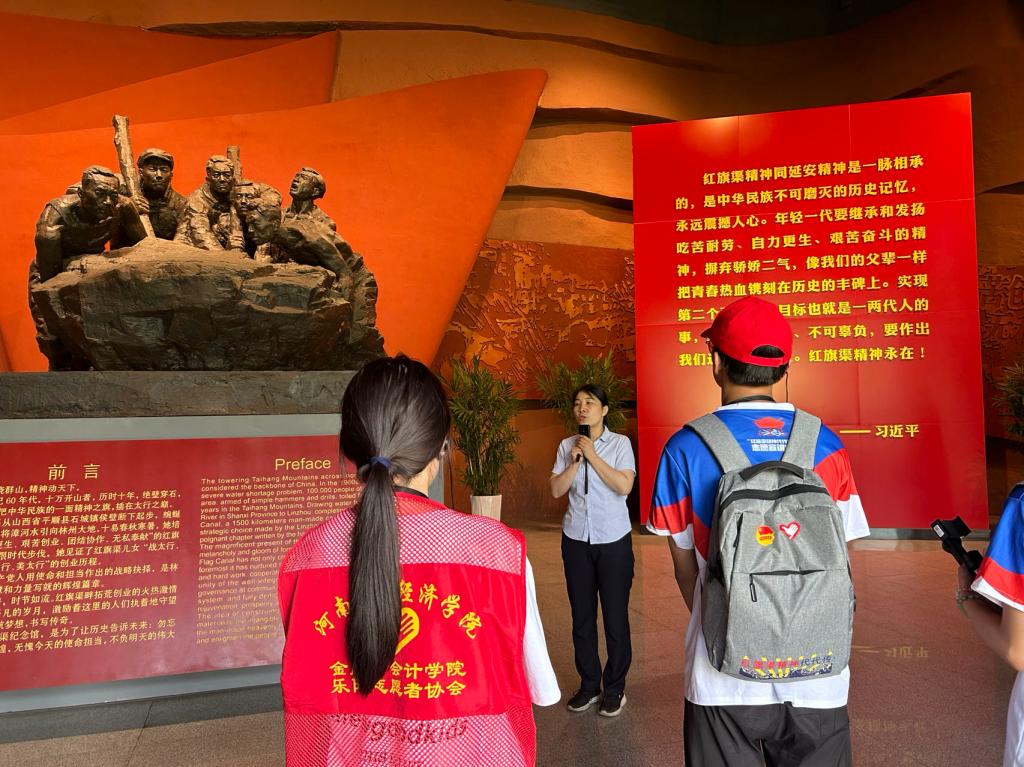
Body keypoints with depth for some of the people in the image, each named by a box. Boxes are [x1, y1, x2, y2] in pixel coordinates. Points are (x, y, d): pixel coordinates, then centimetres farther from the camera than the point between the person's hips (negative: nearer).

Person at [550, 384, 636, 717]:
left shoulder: (620, 443, -5)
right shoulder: (567, 445, 4)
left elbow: (624, 485, -16)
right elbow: (556, 490, -1)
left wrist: (593, 456, -16)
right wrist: (576, 461, -14)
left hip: (613, 540, -3)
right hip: (576, 539, 3)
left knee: (615, 615, 5)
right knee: (581, 615, 11)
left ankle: (615, 689, 22)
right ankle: (588, 684, 27)